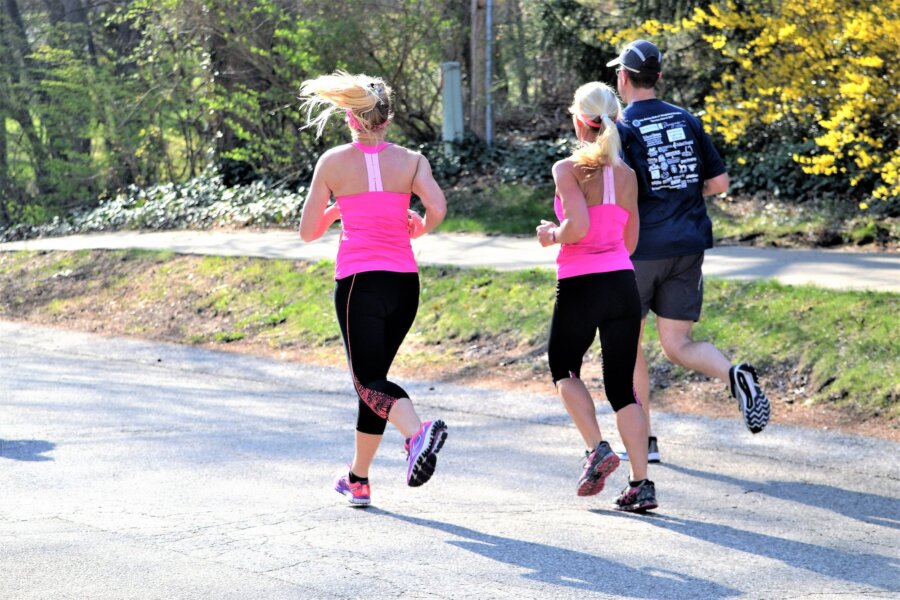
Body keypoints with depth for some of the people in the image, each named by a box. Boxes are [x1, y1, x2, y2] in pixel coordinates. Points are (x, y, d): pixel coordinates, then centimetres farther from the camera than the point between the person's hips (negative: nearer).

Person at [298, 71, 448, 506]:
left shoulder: (332, 162, 1)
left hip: (358, 282, -3)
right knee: (375, 376, 17)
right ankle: (358, 479, 24)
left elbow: (308, 231, 4)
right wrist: (418, 229, 11)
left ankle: (418, 432, -36)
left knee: (369, 382, -4)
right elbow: (437, 208, -10)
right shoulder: (411, 160, 4)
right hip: (404, 283, 4)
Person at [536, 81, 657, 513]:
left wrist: (553, 235, -1)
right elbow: (630, 242, 13)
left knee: (563, 368, 21)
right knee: (621, 385, 9)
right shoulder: (626, 174, 7)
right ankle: (641, 483, 1)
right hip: (622, 283, 4)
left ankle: (597, 449, 4)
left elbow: (578, 225, -21)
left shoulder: (568, 169, -8)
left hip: (579, 284, -4)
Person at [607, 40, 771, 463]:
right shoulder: (687, 121, 8)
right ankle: (735, 374, -23)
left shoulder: (622, 129, -8)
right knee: (677, 345, 7)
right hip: (688, 245, 5)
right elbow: (719, 183, 9)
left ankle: (644, 440, 15)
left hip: (642, 248, -5)